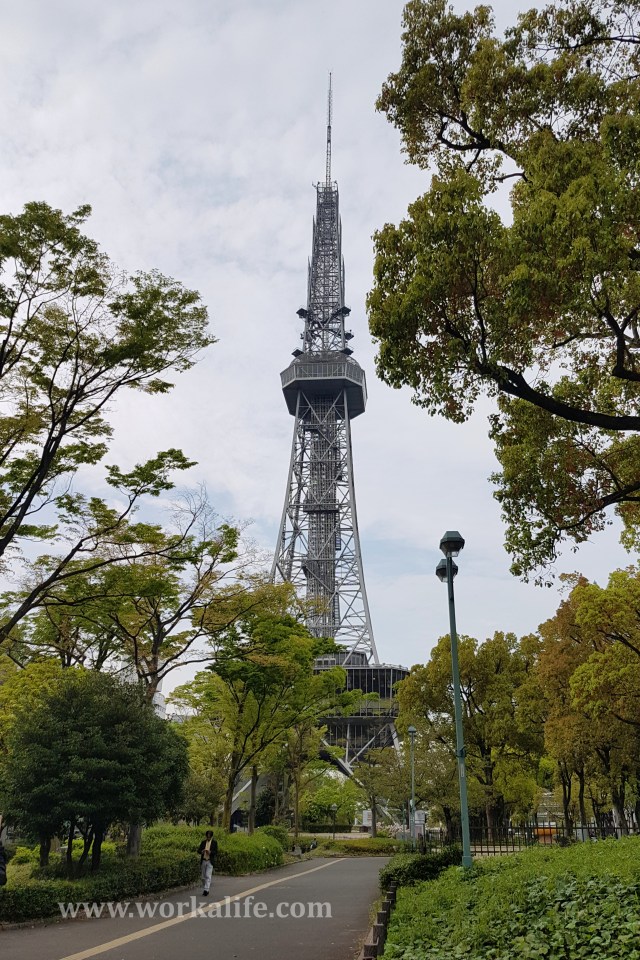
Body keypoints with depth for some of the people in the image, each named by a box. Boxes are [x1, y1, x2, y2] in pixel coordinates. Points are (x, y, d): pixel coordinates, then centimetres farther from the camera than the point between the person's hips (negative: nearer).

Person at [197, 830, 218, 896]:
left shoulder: (214, 843, -1)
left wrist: (210, 852, -22)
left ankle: (206, 890, -13)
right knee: (204, 877, 9)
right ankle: (205, 889, 21)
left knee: (208, 876, -13)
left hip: (210, 861, -4)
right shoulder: (203, 842, 8)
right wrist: (202, 851, -17)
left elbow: (216, 852, -4)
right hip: (203, 861, 4)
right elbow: (198, 850, 6)